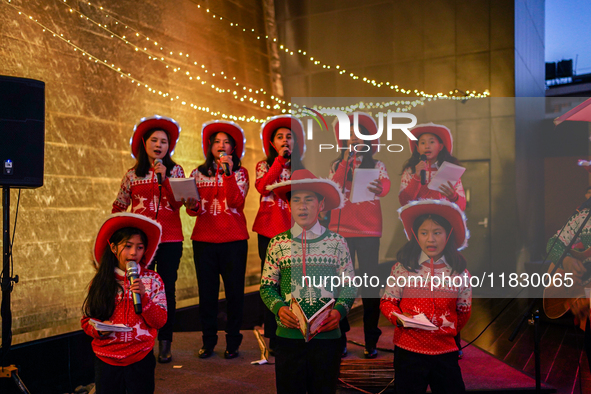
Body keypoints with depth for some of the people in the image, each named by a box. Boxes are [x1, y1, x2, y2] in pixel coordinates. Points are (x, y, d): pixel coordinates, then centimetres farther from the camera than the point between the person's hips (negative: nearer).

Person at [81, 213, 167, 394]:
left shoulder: (152, 280, -2)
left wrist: (143, 297, -20)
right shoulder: (100, 283, -1)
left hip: (140, 360, 0)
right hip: (106, 360, 1)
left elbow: (160, 321, -6)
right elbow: (86, 321, 5)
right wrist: (99, 329, -15)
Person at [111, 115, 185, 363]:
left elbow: (178, 203, -7)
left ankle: (165, 344, 11)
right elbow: (119, 206, 16)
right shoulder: (133, 174, 8)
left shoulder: (175, 170, 5)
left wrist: (164, 177, -15)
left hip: (170, 240, -1)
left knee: (167, 290, 2)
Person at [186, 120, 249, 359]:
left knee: (234, 291, 1)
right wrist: (192, 206, -12)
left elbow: (236, 201, -11)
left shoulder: (240, 172, 7)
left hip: (234, 240, -1)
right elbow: (192, 210, 11)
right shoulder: (198, 174, 11)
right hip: (204, 240, 2)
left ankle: (233, 342, 13)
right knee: (207, 291, 4)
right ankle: (208, 341, 16)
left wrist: (228, 171, -16)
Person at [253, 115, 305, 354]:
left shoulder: (301, 168, 13)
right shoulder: (264, 165, 10)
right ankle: (273, 338, 11)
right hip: (269, 230, 0)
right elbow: (262, 187, -12)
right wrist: (280, 160, -10)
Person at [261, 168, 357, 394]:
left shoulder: (337, 243, 2)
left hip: (327, 334, 0)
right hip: (288, 334, 0)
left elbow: (349, 286, 5)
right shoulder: (277, 244, 3)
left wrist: (339, 311, -11)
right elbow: (267, 286, 7)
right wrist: (279, 308, -10)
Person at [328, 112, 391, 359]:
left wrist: (379, 188, -35)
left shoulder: (377, 165, 10)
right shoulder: (337, 165, 14)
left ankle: (371, 341, 6)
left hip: (368, 230, -1)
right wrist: (346, 158, -8)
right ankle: (339, 339, 9)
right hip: (341, 229, 1)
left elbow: (385, 187, -11)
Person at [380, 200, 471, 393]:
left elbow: (463, 313, 11)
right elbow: (387, 302, 2)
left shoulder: (460, 273, -1)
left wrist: (445, 332, 9)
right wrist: (398, 317, -15)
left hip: (445, 351, 1)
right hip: (408, 350, -1)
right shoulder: (402, 268, -3)